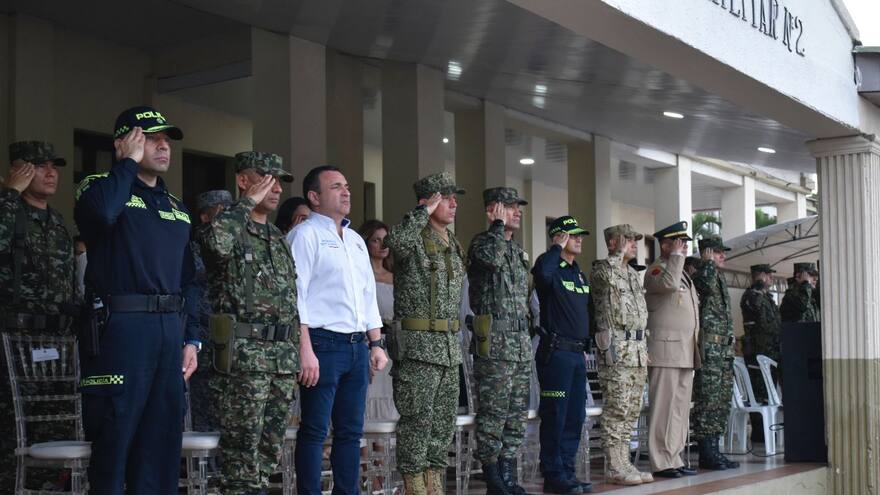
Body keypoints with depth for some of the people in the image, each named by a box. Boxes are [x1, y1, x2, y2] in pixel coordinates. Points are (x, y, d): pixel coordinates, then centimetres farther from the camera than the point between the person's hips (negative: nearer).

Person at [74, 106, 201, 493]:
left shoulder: (177, 208, 20)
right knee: (115, 437, -3)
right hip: (120, 326, -6)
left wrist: (191, 338, 13)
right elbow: (100, 211, -24)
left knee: (163, 439, 9)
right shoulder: (100, 186, 2)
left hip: (169, 329, 6)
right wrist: (129, 162, -8)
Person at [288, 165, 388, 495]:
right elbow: (295, 295, -12)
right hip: (324, 345, -7)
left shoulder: (356, 240, 19)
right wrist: (305, 351, -18)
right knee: (314, 431, -3)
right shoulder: (306, 235, -4)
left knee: (351, 431, 10)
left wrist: (376, 344, 16)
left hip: (358, 347, 8)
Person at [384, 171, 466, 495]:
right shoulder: (415, 239, -9)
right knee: (417, 422, -3)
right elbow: (395, 240, -36)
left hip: (449, 347, 8)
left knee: (444, 424, 12)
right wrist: (425, 210, -22)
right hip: (417, 346, -8)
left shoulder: (453, 245, 16)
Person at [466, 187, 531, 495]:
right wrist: (499, 225, -13)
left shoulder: (518, 250, 20)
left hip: (521, 343, 8)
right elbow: (491, 257, -28)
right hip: (494, 342, -8)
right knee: (493, 413, -5)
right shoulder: (481, 242, -3)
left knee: (517, 415, 9)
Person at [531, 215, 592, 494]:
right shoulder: (552, 269, -7)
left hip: (577, 354, 8)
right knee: (555, 417, -5)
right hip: (556, 353, -8)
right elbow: (542, 272, -33)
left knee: (575, 417, 10)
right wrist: (558, 248, -17)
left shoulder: (579, 273, 18)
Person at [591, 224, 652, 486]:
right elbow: (610, 278, -30)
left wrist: (645, 348, 20)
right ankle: (615, 468, -5)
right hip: (616, 346, -8)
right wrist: (620, 253, -17)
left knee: (631, 410, 9)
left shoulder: (634, 274, 21)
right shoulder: (601, 269, -4)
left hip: (638, 349, 9)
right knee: (616, 409, -8)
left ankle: (625, 463, 14)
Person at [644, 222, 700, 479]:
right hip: (666, 350, -9)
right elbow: (668, 283, -29)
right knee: (664, 407, -8)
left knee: (681, 408, 9)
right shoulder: (656, 269, -5)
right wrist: (676, 255, -16)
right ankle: (661, 463, -6)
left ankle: (674, 459, 14)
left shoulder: (684, 274, 23)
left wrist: (694, 347, 23)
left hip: (686, 352, 9)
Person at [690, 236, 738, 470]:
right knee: (708, 401, -8)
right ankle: (706, 453, -5)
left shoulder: (720, 278, 21)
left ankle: (713, 449, 17)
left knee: (722, 401, 11)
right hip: (709, 349, -9)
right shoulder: (700, 276, -7)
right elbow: (705, 282, -34)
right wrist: (709, 262, -17)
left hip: (725, 349, 9)